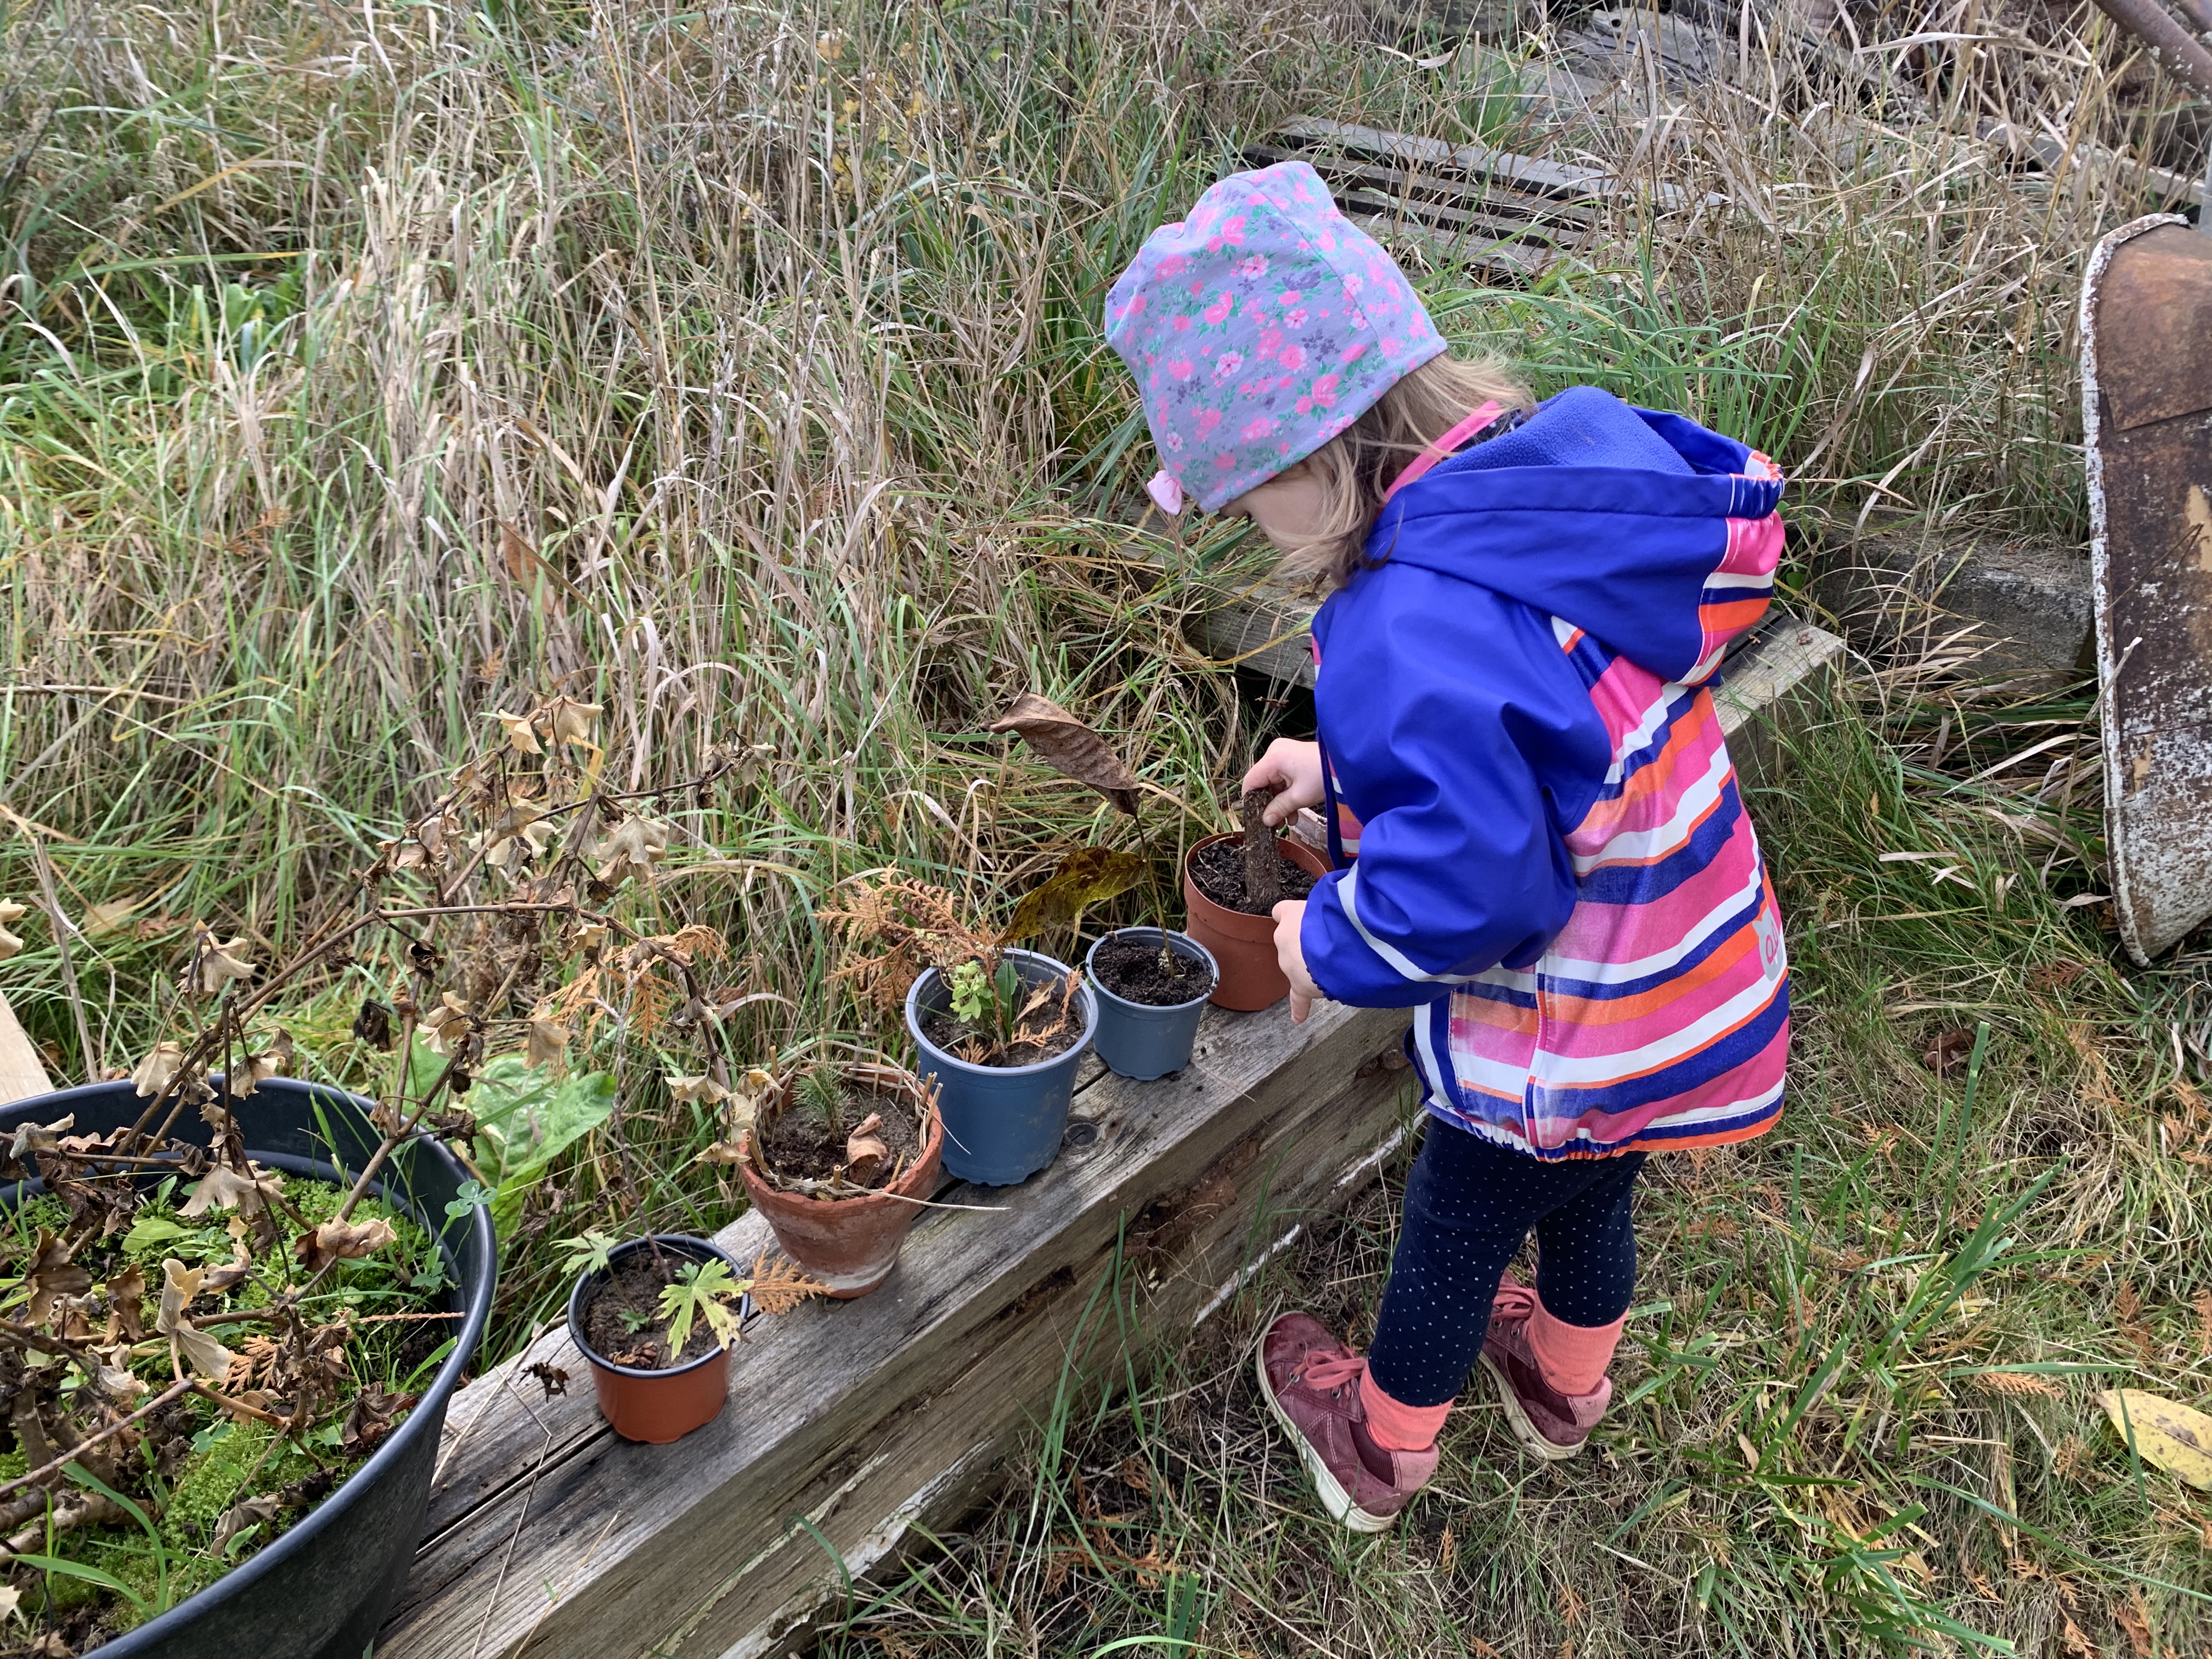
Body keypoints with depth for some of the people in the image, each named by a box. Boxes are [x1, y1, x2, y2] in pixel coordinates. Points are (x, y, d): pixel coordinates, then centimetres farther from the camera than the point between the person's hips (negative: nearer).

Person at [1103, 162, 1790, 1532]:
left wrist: (1328, 940, -14)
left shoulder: (1414, 633, -36)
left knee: (1453, 1240, 20)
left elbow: (1465, 882, -33)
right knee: (1591, 1201, 33)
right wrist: (1347, 766, 12)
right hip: (1696, 980, 8)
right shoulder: (1552, 480, -8)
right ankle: (1570, 1386, 63)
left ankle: (1384, 1447, 50)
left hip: (1560, 1048, -8)